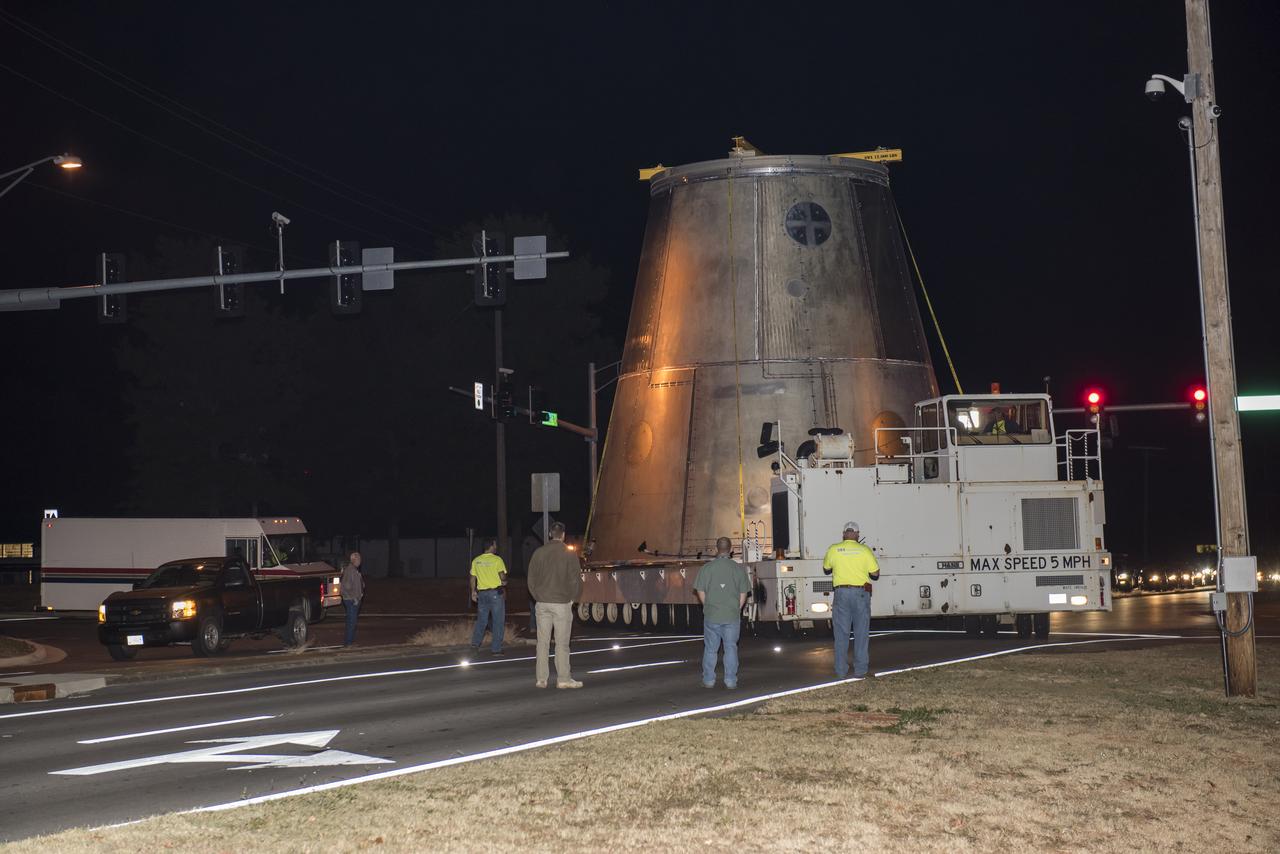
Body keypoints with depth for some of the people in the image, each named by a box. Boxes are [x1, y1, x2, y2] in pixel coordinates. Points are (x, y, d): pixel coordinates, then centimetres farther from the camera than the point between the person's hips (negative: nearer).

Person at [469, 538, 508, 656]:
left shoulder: (476, 560, 5)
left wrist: (473, 591, 17)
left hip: (482, 593, 5)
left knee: (481, 620, 16)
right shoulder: (497, 560, -10)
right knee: (498, 621, 3)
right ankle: (496, 648, 2)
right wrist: (504, 582, 7)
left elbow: (473, 578, 8)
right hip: (495, 592, -5)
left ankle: (475, 643, 4)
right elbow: (502, 576, -15)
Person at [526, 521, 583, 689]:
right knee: (562, 643, 0)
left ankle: (541, 678, 7)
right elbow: (576, 580, -5)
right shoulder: (569, 555, -5)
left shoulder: (538, 553, 3)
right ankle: (563, 678, 0)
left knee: (543, 642, 6)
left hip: (542, 604, 3)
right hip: (562, 604, -3)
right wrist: (573, 598, 9)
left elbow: (531, 579, 5)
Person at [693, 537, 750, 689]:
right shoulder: (739, 568, -1)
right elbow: (743, 594, 1)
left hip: (711, 615, 0)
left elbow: (701, 592, 0)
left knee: (710, 649, 9)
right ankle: (731, 681, 8)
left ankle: (709, 680, 13)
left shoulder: (707, 568, -4)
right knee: (731, 648, 8)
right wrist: (736, 609, 12)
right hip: (732, 616, 0)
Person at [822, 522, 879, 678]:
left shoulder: (834, 549, 0)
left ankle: (841, 671, 7)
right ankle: (860, 670, 4)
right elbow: (875, 574, 2)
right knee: (861, 633, 5)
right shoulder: (865, 550, -4)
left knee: (841, 633, 7)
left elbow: (826, 570, 17)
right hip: (861, 593, -1)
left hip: (841, 593, 1)